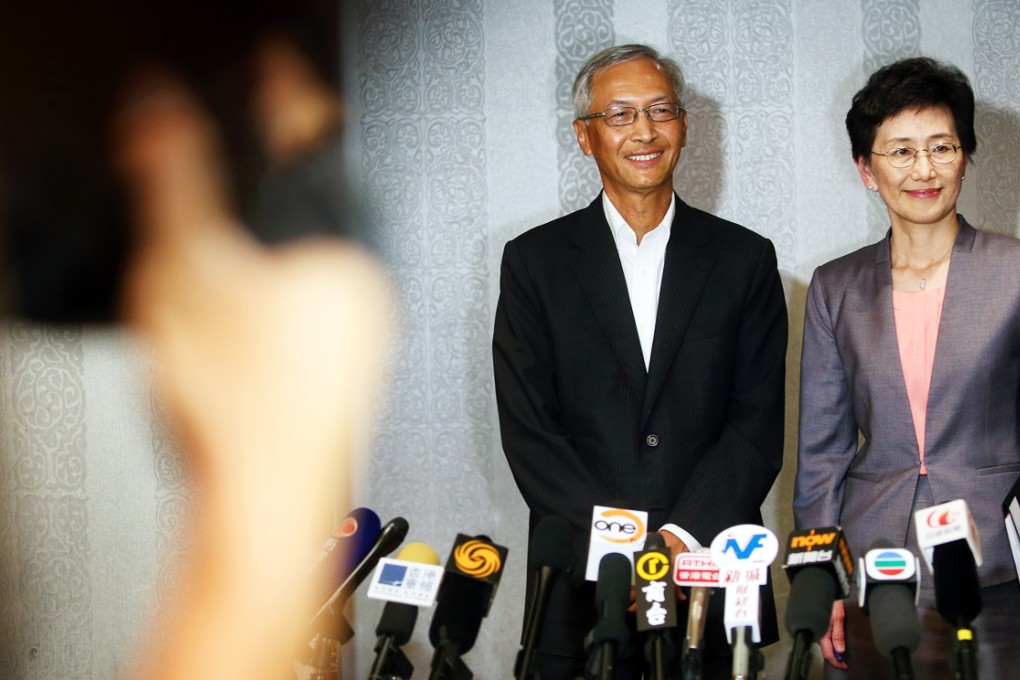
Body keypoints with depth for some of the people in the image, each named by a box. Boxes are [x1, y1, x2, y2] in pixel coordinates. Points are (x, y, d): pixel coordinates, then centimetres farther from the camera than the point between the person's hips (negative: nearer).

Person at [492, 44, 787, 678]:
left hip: (711, 567, 1)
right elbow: (528, 431, -2)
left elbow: (760, 423, 0)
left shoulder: (745, 259, 6)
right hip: (581, 586, 0)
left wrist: (684, 533, -13)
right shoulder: (535, 262, 4)